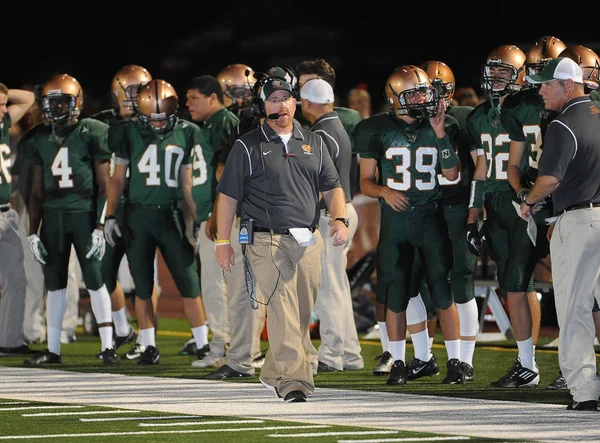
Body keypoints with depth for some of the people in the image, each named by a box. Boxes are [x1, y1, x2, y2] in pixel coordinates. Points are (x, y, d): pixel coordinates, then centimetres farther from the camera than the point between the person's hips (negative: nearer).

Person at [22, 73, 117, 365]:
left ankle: (108, 346, 2)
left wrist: (100, 227, -11)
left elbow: (104, 186, -5)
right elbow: (37, 191, 14)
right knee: (54, 283, 7)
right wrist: (32, 231, 10)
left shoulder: (92, 134, -6)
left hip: (85, 212, -5)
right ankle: (53, 349, 13)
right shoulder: (40, 139, 9)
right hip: (53, 215, 5)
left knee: (95, 281, -4)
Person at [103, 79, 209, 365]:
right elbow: (118, 178, 7)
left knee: (189, 282, -3)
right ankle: (149, 347, 13)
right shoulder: (129, 133, 1)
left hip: (170, 215, 0)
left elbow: (187, 183, 11)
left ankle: (203, 344, 3)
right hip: (138, 215, 0)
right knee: (143, 287, 5)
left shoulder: (184, 134, 4)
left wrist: (196, 221, 9)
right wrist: (109, 216, 1)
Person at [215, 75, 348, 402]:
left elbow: (332, 187, 18)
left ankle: (273, 374, 24)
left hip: (308, 241, 5)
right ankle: (293, 382, -20)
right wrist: (223, 242, -1)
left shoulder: (313, 143, 16)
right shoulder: (247, 146, 4)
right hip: (267, 241, -5)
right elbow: (228, 195, 4)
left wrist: (339, 219, -1)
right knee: (281, 310, -15)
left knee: (301, 314, 7)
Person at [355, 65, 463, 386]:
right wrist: (383, 191, -17)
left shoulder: (441, 127, 3)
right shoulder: (378, 130, 1)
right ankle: (398, 363, 13)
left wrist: (440, 133, -11)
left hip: (431, 215, 0)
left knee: (443, 288, -5)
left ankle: (455, 360, 2)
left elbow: (451, 175, -5)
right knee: (395, 292, 3)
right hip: (395, 217, 0)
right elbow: (366, 181, 5)